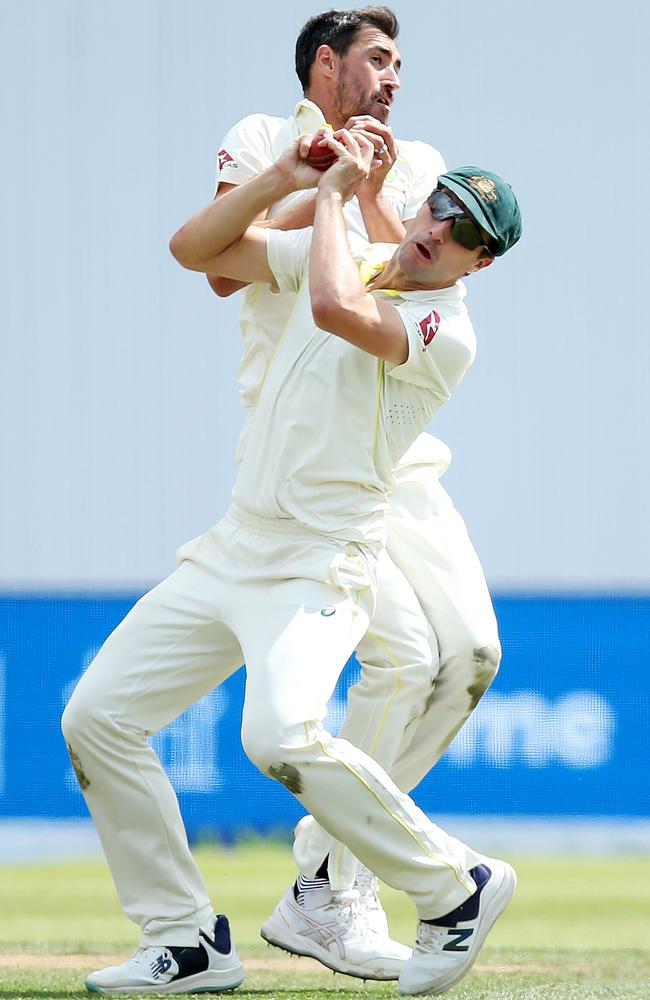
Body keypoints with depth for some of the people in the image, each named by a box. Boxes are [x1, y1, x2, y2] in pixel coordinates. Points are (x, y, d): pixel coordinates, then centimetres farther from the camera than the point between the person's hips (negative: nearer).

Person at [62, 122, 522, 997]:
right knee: (98, 716, 1)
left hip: (317, 570, -8)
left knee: (280, 735, -31)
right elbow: (194, 248, 10)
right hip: (231, 553, 8)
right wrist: (284, 178, -2)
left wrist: (334, 196, -17)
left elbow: (337, 309, -32)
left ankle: (457, 887, -11)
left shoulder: (445, 331, -14)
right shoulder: (342, 255, 10)